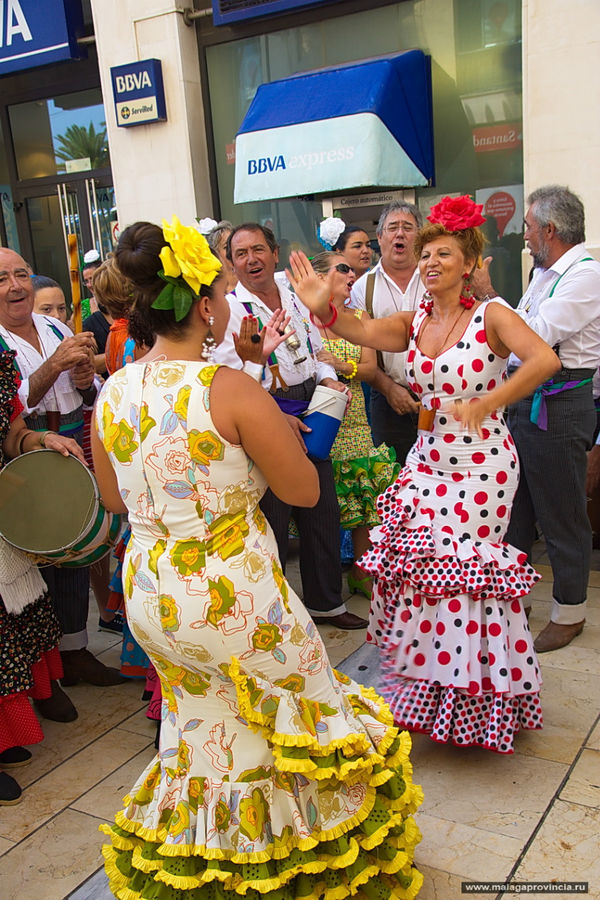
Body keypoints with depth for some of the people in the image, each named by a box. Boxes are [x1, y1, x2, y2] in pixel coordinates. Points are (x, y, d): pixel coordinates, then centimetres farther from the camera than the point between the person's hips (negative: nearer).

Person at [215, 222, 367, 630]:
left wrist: (328, 379, 0)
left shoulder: (296, 298, 9)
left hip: (309, 418, 6)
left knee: (323, 512, 15)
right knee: (271, 524, 1)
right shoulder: (228, 309, -8)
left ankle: (327, 603, 34)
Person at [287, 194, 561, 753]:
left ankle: (478, 700, 22)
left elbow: (545, 360, -21)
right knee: (416, 564, 5)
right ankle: (427, 689, 26)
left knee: (467, 571, -1)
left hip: (482, 462, -5)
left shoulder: (491, 316, -7)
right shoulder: (415, 323, 8)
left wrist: (483, 405, -21)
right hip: (427, 458, 5)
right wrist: (323, 310, -27)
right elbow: (365, 332, -9)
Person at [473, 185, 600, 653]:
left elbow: (535, 337, -22)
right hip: (522, 399, 9)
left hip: (558, 405, -9)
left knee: (561, 513, 3)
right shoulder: (544, 273, 15)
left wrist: (488, 294, -17)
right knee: (514, 504, 17)